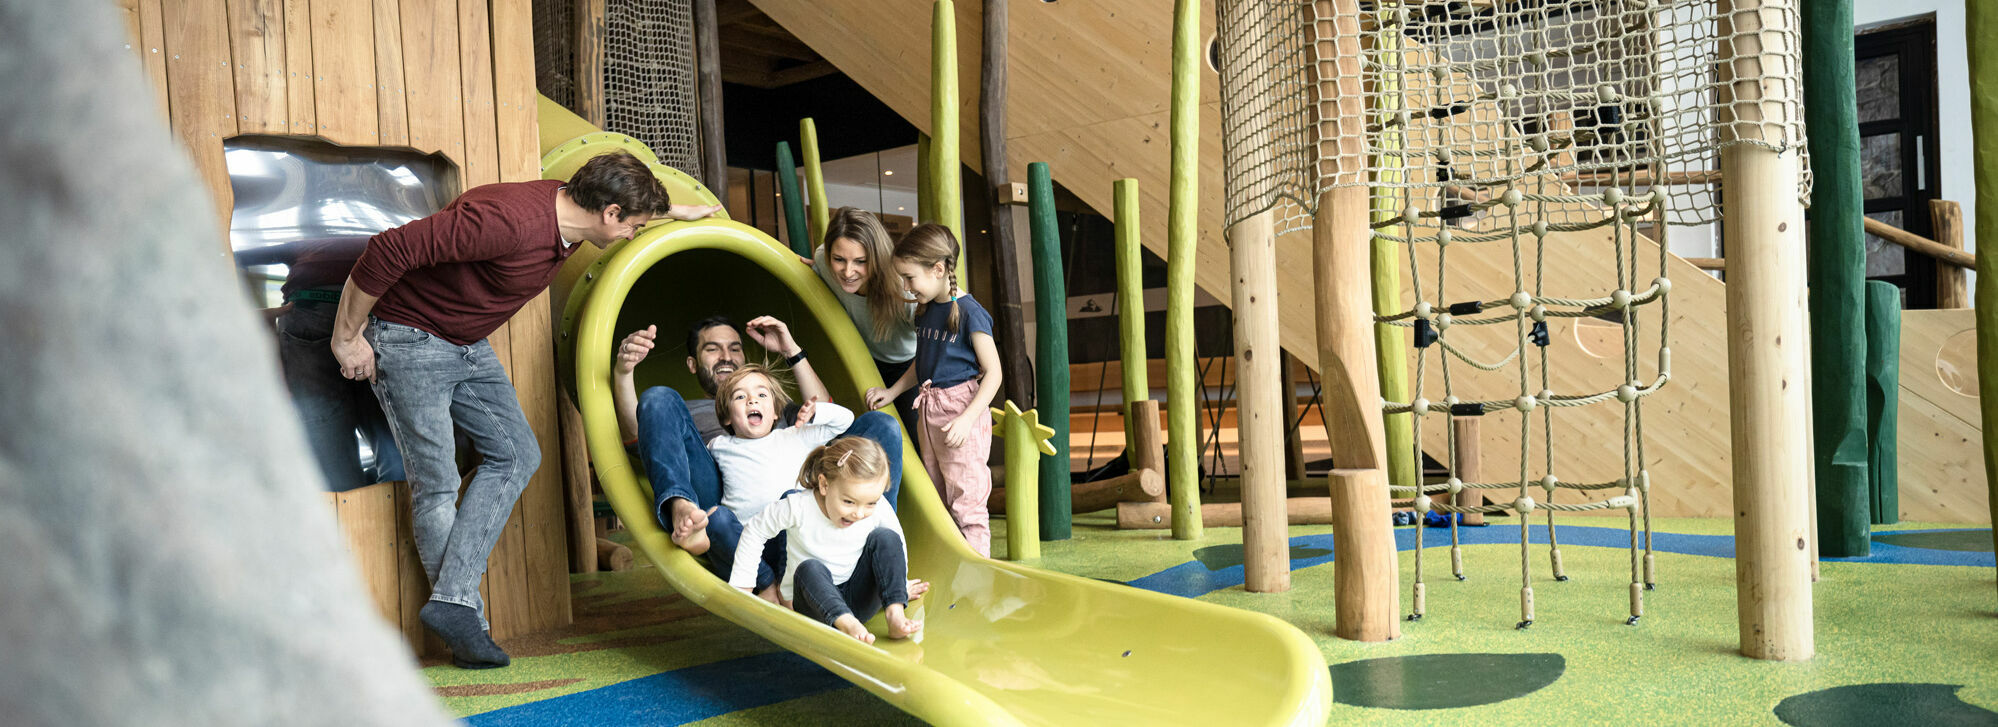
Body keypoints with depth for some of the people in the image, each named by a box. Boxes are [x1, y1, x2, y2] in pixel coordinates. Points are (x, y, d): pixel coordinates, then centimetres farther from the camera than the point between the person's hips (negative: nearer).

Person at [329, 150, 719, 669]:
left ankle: (451, 602, -2)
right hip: (408, 338, -9)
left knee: (516, 455, 0)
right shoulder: (508, 221, -34)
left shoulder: (569, 207, -6)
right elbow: (389, 250, -31)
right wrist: (347, 337, -22)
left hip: (467, 344, 9)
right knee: (436, 485, -5)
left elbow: (614, 189, 22)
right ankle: (467, 627, 4)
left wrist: (675, 210, 28)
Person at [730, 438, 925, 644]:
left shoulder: (880, 510, -13)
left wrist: (900, 586, 13)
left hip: (859, 599, 2)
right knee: (809, 568, -35)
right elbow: (754, 532, -4)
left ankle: (895, 615, -31)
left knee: (886, 537, -18)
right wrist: (742, 584, -2)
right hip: (812, 597, -2)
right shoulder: (798, 507, -20)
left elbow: (897, 548, 8)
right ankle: (847, 625, -57)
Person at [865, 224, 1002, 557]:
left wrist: (967, 419, -22)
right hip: (928, 410, 9)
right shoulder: (925, 311, 10)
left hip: (962, 408, -9)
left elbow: (993, 372, -14)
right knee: (936, 499, 13)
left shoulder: (969, 312, -14)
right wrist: (892, 391, 17)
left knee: (966, 499, -7)